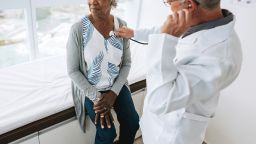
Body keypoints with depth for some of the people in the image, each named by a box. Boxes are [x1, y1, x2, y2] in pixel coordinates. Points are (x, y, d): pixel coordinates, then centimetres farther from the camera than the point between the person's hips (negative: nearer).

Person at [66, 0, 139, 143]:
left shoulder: (122, 25, -9)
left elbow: (126, 63, -1)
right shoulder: (78, 29, -19)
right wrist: (96, 98, -17)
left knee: (133, 122, -9)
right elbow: (73, 70, -12)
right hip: (90, 88, -3)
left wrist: (114, 92, -13)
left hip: (116, 85, 3)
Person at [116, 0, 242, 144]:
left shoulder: (220, 54, -36)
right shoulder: (200, 24, -8)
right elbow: (163, 32, 13)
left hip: (174, 131, -7)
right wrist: (134, 33, 23)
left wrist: (166, 38, -38)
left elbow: (160, 101, -40)